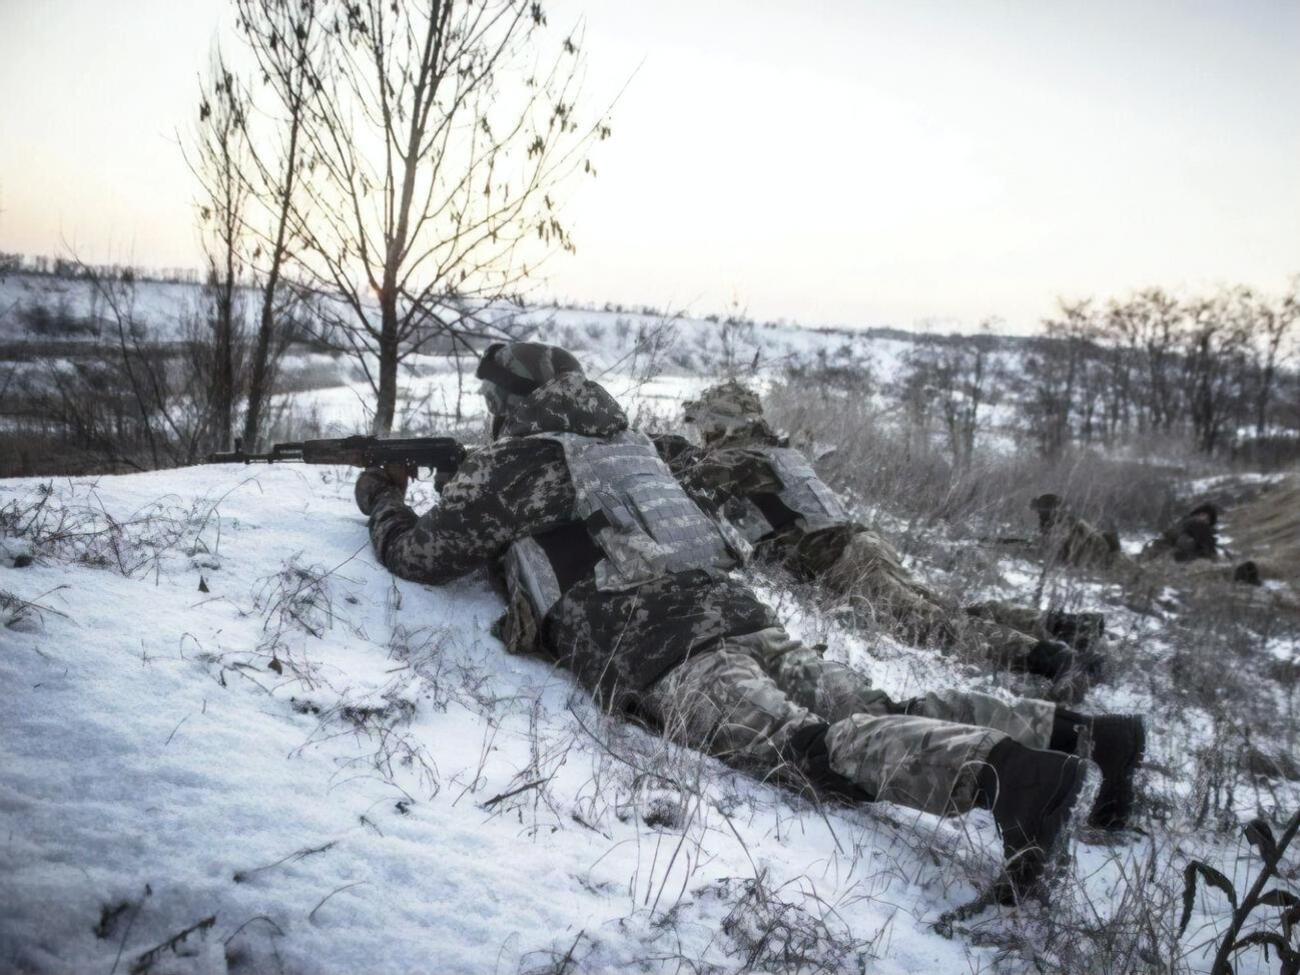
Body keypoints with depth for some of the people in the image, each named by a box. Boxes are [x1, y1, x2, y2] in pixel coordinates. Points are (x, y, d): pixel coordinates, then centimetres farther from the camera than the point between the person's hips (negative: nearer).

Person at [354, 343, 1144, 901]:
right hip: (736, 609, 8)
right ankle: (1080, 730, -10)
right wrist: (456, 481, 54)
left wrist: (383, 501, 35)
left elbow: (422, 554, 13)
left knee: (807, 744, -26)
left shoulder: (515, 460, 8)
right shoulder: (622, 440, 31)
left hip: (657, 650, -8)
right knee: (878, 713, -1)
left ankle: (1007, 774, -47)